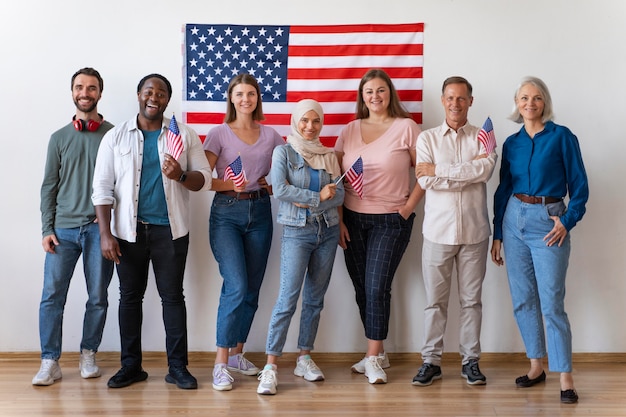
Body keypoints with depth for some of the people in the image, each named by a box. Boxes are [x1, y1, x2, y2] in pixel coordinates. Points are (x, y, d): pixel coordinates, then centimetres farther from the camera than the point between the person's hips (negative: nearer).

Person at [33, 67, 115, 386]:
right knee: (52, 296, -3)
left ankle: (88, 355, 19)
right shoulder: (59, 137, 10)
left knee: (98, 297, 4)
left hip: (100, 228, -1)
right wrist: (47, 229, 1)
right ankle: (50, 362, 5)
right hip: (64, 228, 2)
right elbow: (49, 187, 9)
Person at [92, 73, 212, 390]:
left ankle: (178, 367, 11)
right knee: (130, 296, 8)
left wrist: (181, 175, -20)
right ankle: (131, 365, 19)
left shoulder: (184, 136, 4)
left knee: (172, 296, 4)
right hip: (129, 230, 1)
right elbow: (102, 188, 0)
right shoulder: (115, 137, 3)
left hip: (170, 230, -1)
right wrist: (106, 234, -8)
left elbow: (205, 179, 2)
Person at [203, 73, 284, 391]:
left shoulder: (270, 136, 11)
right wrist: (230, 185, -21)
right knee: (237, 287, -14)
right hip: (226, 213, -4)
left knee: (251, 289, 7)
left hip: (260, 212, 4)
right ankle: (221, 362, -4)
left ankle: (237, 354, 23)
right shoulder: (219, 133, 1)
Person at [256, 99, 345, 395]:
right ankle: (271, 366, -10)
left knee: (315, 298, 8)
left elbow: (339, 195, 1)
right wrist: (318, 196, -11)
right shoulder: (283, 152, 0)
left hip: (327, 230, 5)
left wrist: (306, 203, -13)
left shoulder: (329, 156, 10)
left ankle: (304, 358, 18)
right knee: (288, 296, -12)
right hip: (296, 232, -4)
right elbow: (280, 190, -14)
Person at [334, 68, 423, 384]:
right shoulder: (350, 131, 7)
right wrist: (338, 221, 3)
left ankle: (373, 358, 5)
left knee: (377, 288, -8)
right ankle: (378, 353, 21)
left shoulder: (405, 127, -3)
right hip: (353, 220, 4)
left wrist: (410, 205, -9)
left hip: (391, 220, -4)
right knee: (361, 288, 8)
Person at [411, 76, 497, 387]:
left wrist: (439, 169, -13)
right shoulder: (427, 138, 5)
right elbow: (425, 180, -10)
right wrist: (470, 171, -11)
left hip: (474, 230, 0)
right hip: (438, 230, 0)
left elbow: (486, 169, -15)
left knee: (471, 299, 9)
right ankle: (431, 361, 16)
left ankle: (470, 360, 20)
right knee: (435, 300, 6)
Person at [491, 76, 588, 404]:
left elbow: (579, 186, -2)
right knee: (523, 300, 8)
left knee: (551, 302, -7)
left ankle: (565, 377, 1)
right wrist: (497, 235, 11)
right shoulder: (511, 143, 9)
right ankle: (536, 366, 21)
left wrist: (567, 222, -14)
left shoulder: (562, 137, -2)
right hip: (514, 219, 5)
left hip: (548, 222, -4)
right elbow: (503, 189, 12)